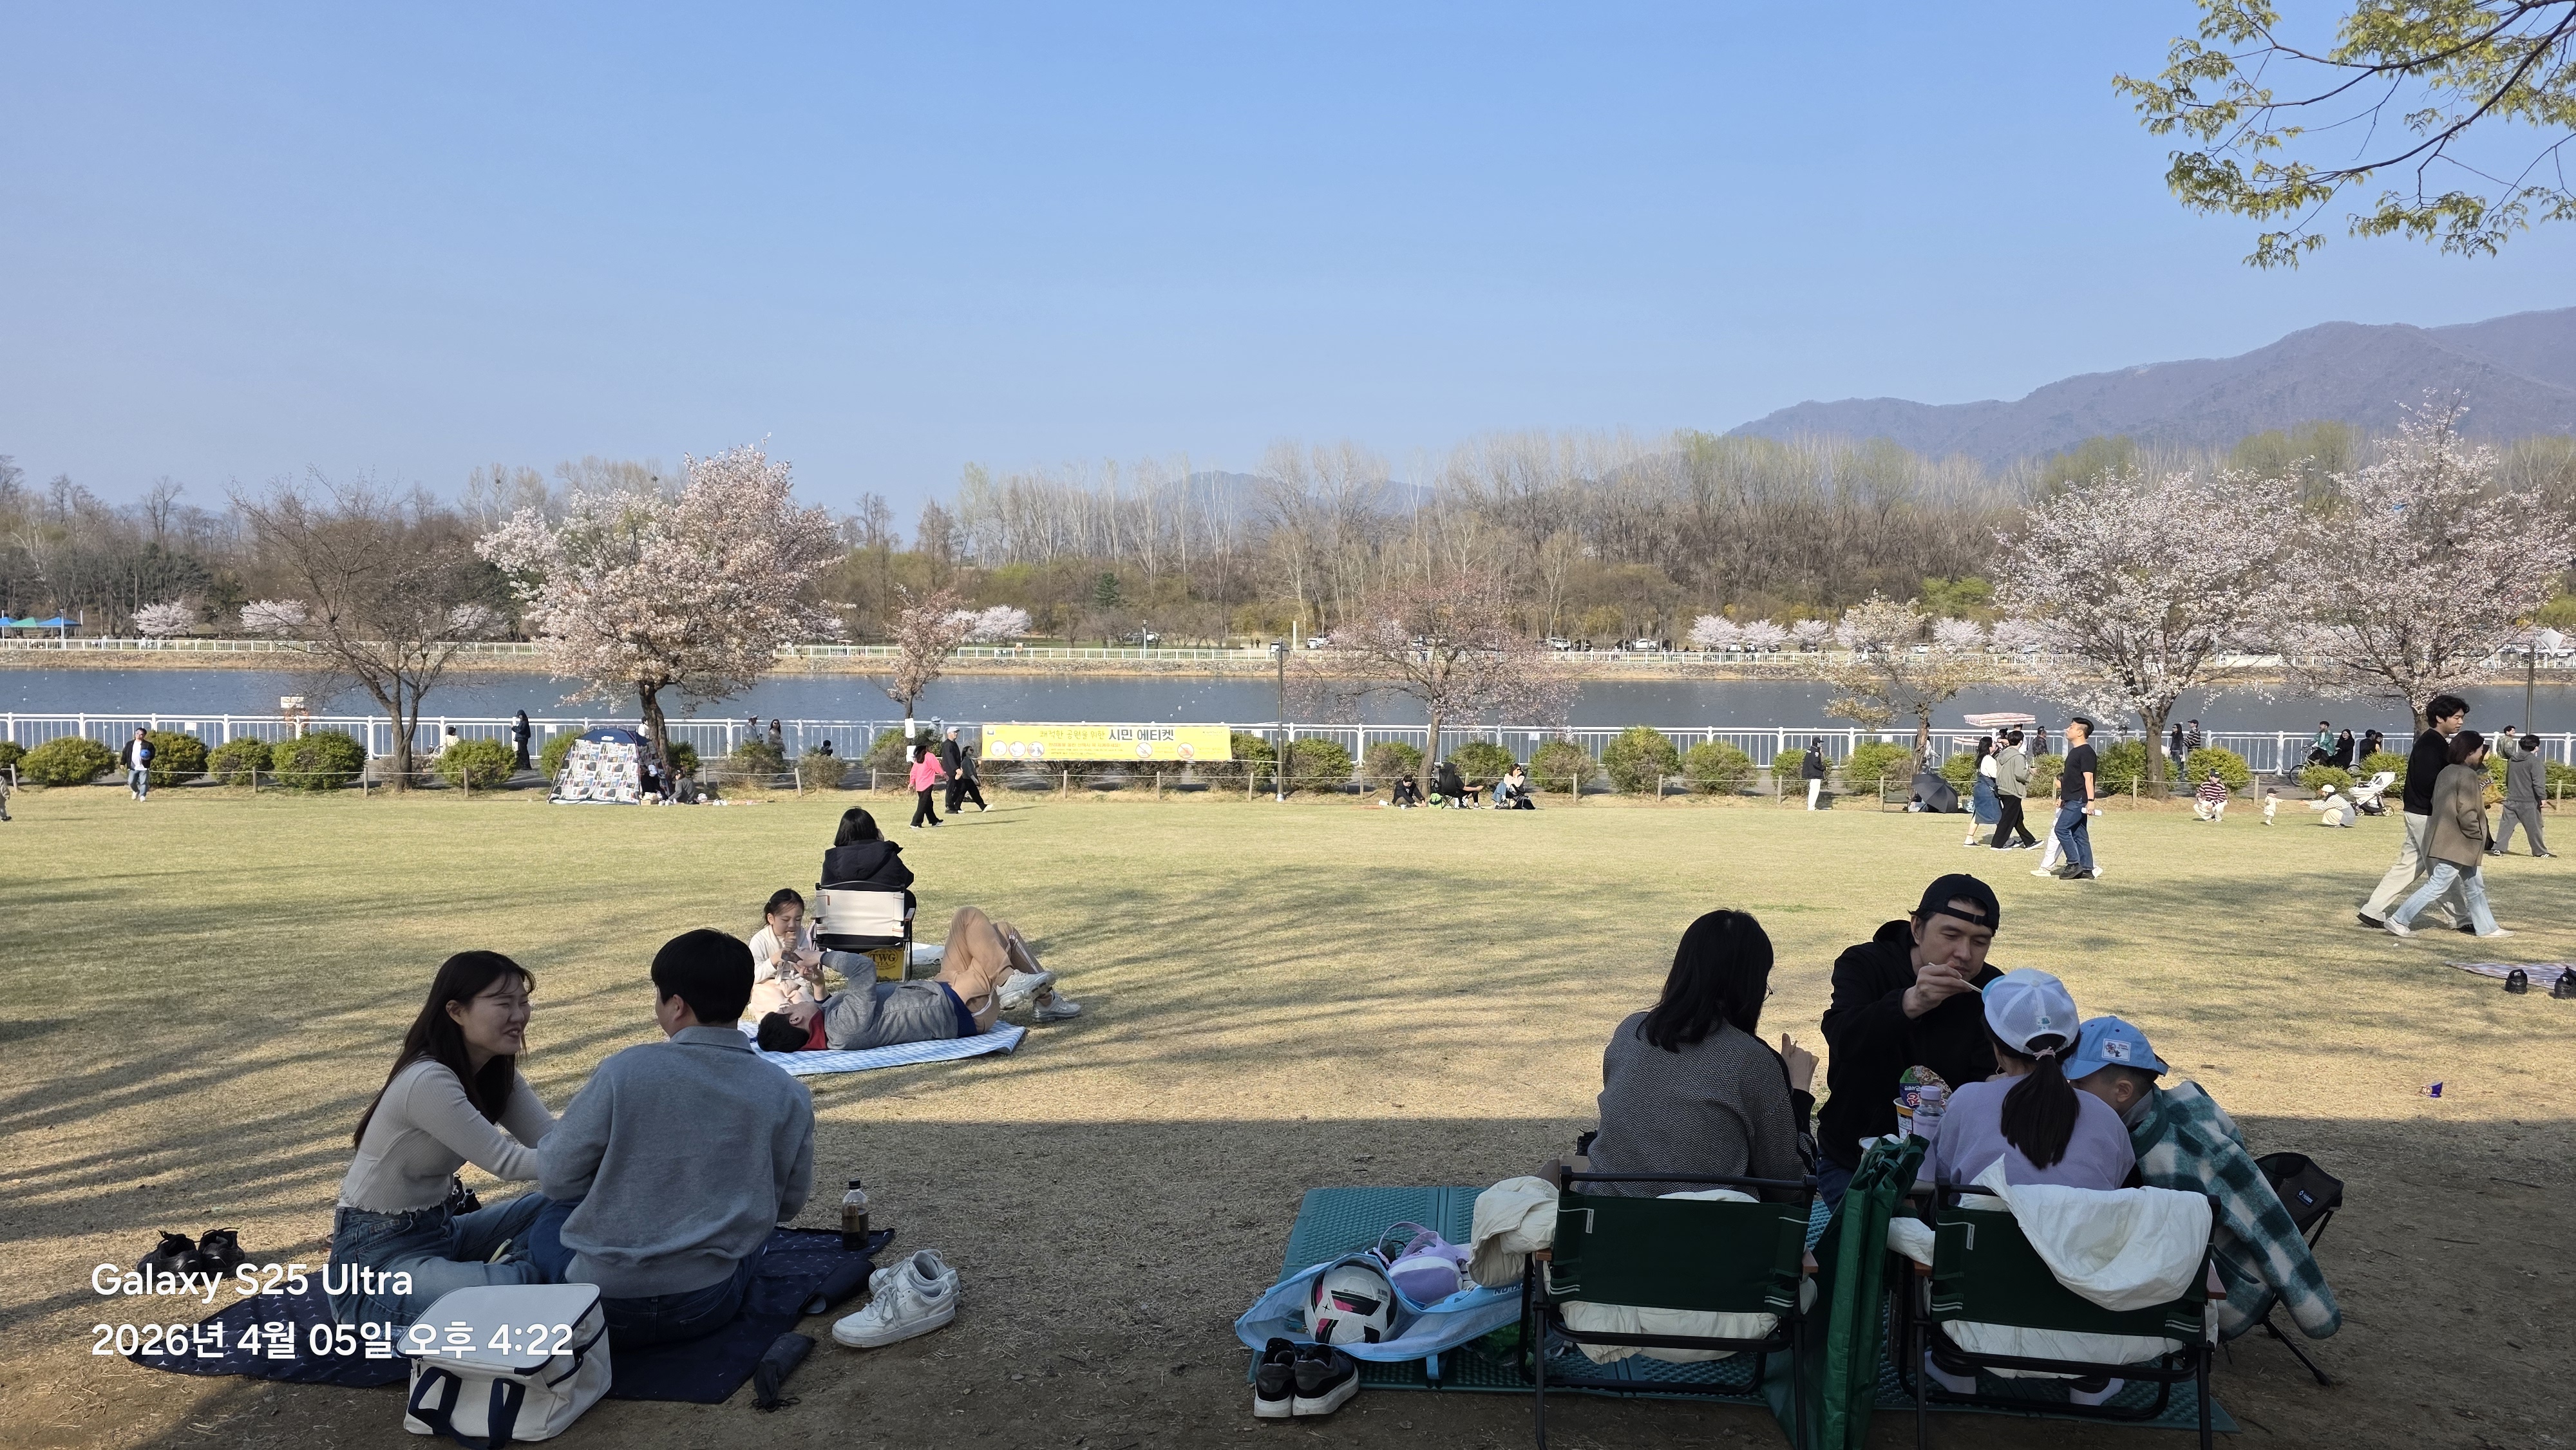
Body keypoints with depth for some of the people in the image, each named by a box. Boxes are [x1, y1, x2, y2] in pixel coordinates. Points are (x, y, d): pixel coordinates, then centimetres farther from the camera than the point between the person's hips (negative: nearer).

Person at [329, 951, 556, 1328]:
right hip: (376, 1258, -9)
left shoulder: (497, 1072, 3)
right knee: (515, 1292, -34)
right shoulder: (427, 1081, -24)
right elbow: (506, 1162, -23)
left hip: (439, 1229, 9)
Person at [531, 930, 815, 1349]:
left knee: (553, 1217, 30)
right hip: (707, 1310, 3)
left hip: (603, 1307, -2)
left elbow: (555, 1178, -4)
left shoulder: (624, 1071, -13)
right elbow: (787, 1205, 5)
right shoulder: (788, 1097, -6)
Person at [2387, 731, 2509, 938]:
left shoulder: (2447, 772, 11)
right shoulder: (2468, 776, -16)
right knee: (2437, 885, -6)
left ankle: (2487, 927, 25)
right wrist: (2479, 836, -8)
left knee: (2475, 886, 17)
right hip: (2457, 844, -10)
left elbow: (2437, 804, 15)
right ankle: (2399, 920, -4)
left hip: (2447, 840, 10)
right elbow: (2467, 814, -22)